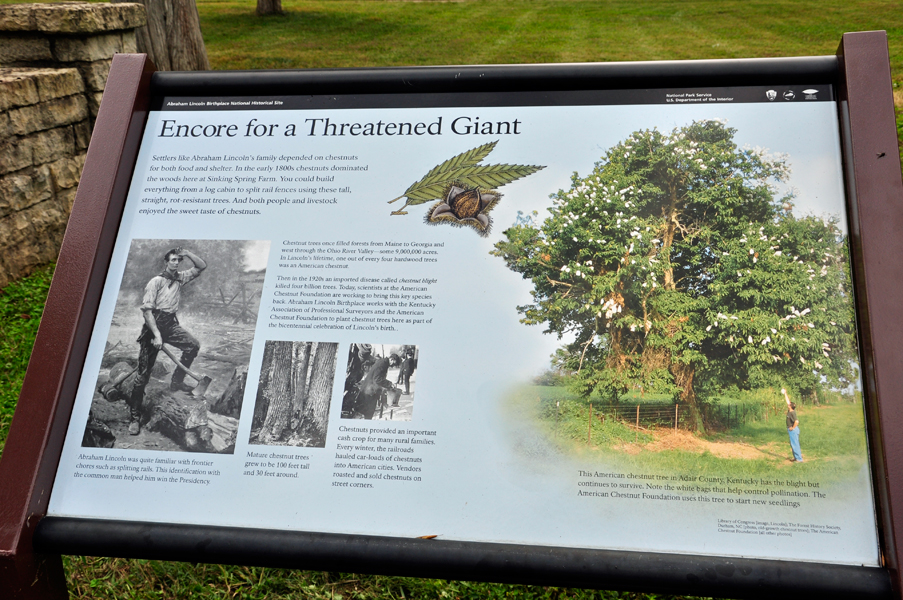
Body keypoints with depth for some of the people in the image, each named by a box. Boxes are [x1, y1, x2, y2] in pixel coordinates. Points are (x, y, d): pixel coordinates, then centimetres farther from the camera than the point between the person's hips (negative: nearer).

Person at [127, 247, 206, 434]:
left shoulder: (180, 278, 8)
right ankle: (134, 418, 3)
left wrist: (186, 253, -4)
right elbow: (146, 310, -15)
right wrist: (156, 335, -22)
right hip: (154, 325, -6)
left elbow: (201, 266, 10)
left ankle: (176, 381, 7)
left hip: (170, 324, 6)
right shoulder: (155, 282, -9)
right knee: (144, 374, -4)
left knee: (193, 345, -13)